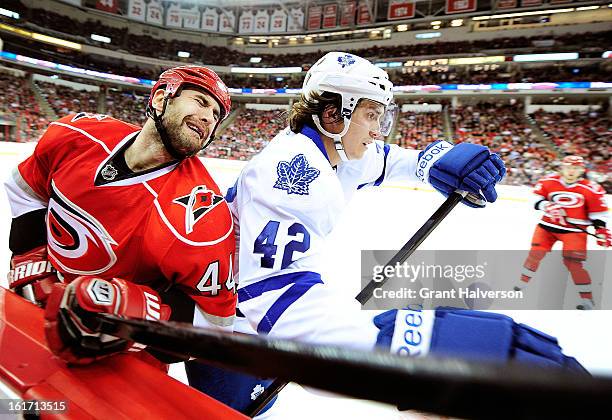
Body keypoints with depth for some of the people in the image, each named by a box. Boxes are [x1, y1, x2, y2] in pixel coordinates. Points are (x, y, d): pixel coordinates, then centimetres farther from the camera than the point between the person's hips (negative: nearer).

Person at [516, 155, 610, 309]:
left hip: (574, 230, -2)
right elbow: (536, 199, 0)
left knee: (572, 261, -8)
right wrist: (546, 206, -19)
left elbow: (598, 212, -1)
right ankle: (522, 282, 17)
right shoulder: (548, 182, -5)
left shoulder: (591, 189, -8)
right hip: (548, 225, 2)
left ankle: (587, 298, 7)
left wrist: (601, 230, -7)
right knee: (536, 253, -2)